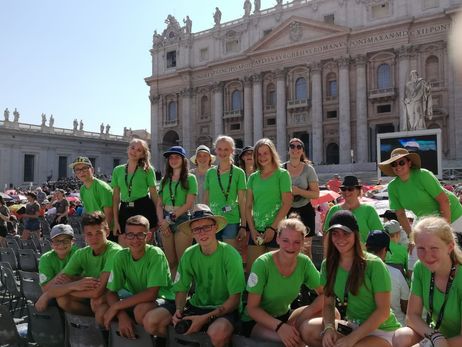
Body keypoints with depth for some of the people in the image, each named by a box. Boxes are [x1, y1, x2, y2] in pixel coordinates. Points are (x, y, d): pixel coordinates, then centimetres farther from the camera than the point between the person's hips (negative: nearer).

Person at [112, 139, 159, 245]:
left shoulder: (148, 169, 2)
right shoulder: (118, 170, 9)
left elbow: (154, 194, 3)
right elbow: (116, 198, 9)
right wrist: (115, 221, 4)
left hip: (144, 209, -2)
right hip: (125, 211, 3)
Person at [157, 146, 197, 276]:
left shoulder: (190, 178, 0)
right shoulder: (165, 179, 14)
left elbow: (189, 204, -8)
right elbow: (159, 204, 12)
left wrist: (170, 219, -9)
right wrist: (162, 221, -5)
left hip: (182, 219, -4)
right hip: (165, 221, 4)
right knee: (170, 262, 8)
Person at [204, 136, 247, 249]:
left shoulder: (238, 172, 0)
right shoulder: (210, 173, 9)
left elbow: (242, 201, -1)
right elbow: (206, 200, 13)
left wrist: (243, 225, -4)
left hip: (231, 222, -3)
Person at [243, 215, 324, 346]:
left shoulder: (304, 262, -12)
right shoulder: (262, 264, -23)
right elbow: (252, 308, -18)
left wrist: (304, 317, -24)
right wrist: (279, 326, -33)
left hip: (284, 315, 4)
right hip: (256, 321, -4)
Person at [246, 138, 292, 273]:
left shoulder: (282, 174, -1)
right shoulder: (253, 177, 11)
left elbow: (287, 204, -7)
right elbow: (248, 206, 9)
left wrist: (272, 228, -12)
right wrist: (252, 229, -1)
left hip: (276, 230, -4)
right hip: (256, 231, 4)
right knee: (251, 270, 4)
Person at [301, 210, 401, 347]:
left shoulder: (374, 265, -17)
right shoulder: (328, 265, -2)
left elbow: (383, 311, -16)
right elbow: (328, 304, 4)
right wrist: (329, 327, -17)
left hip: (381, 331, -5)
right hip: (352, 325, 5)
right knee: (308, 330, -19)